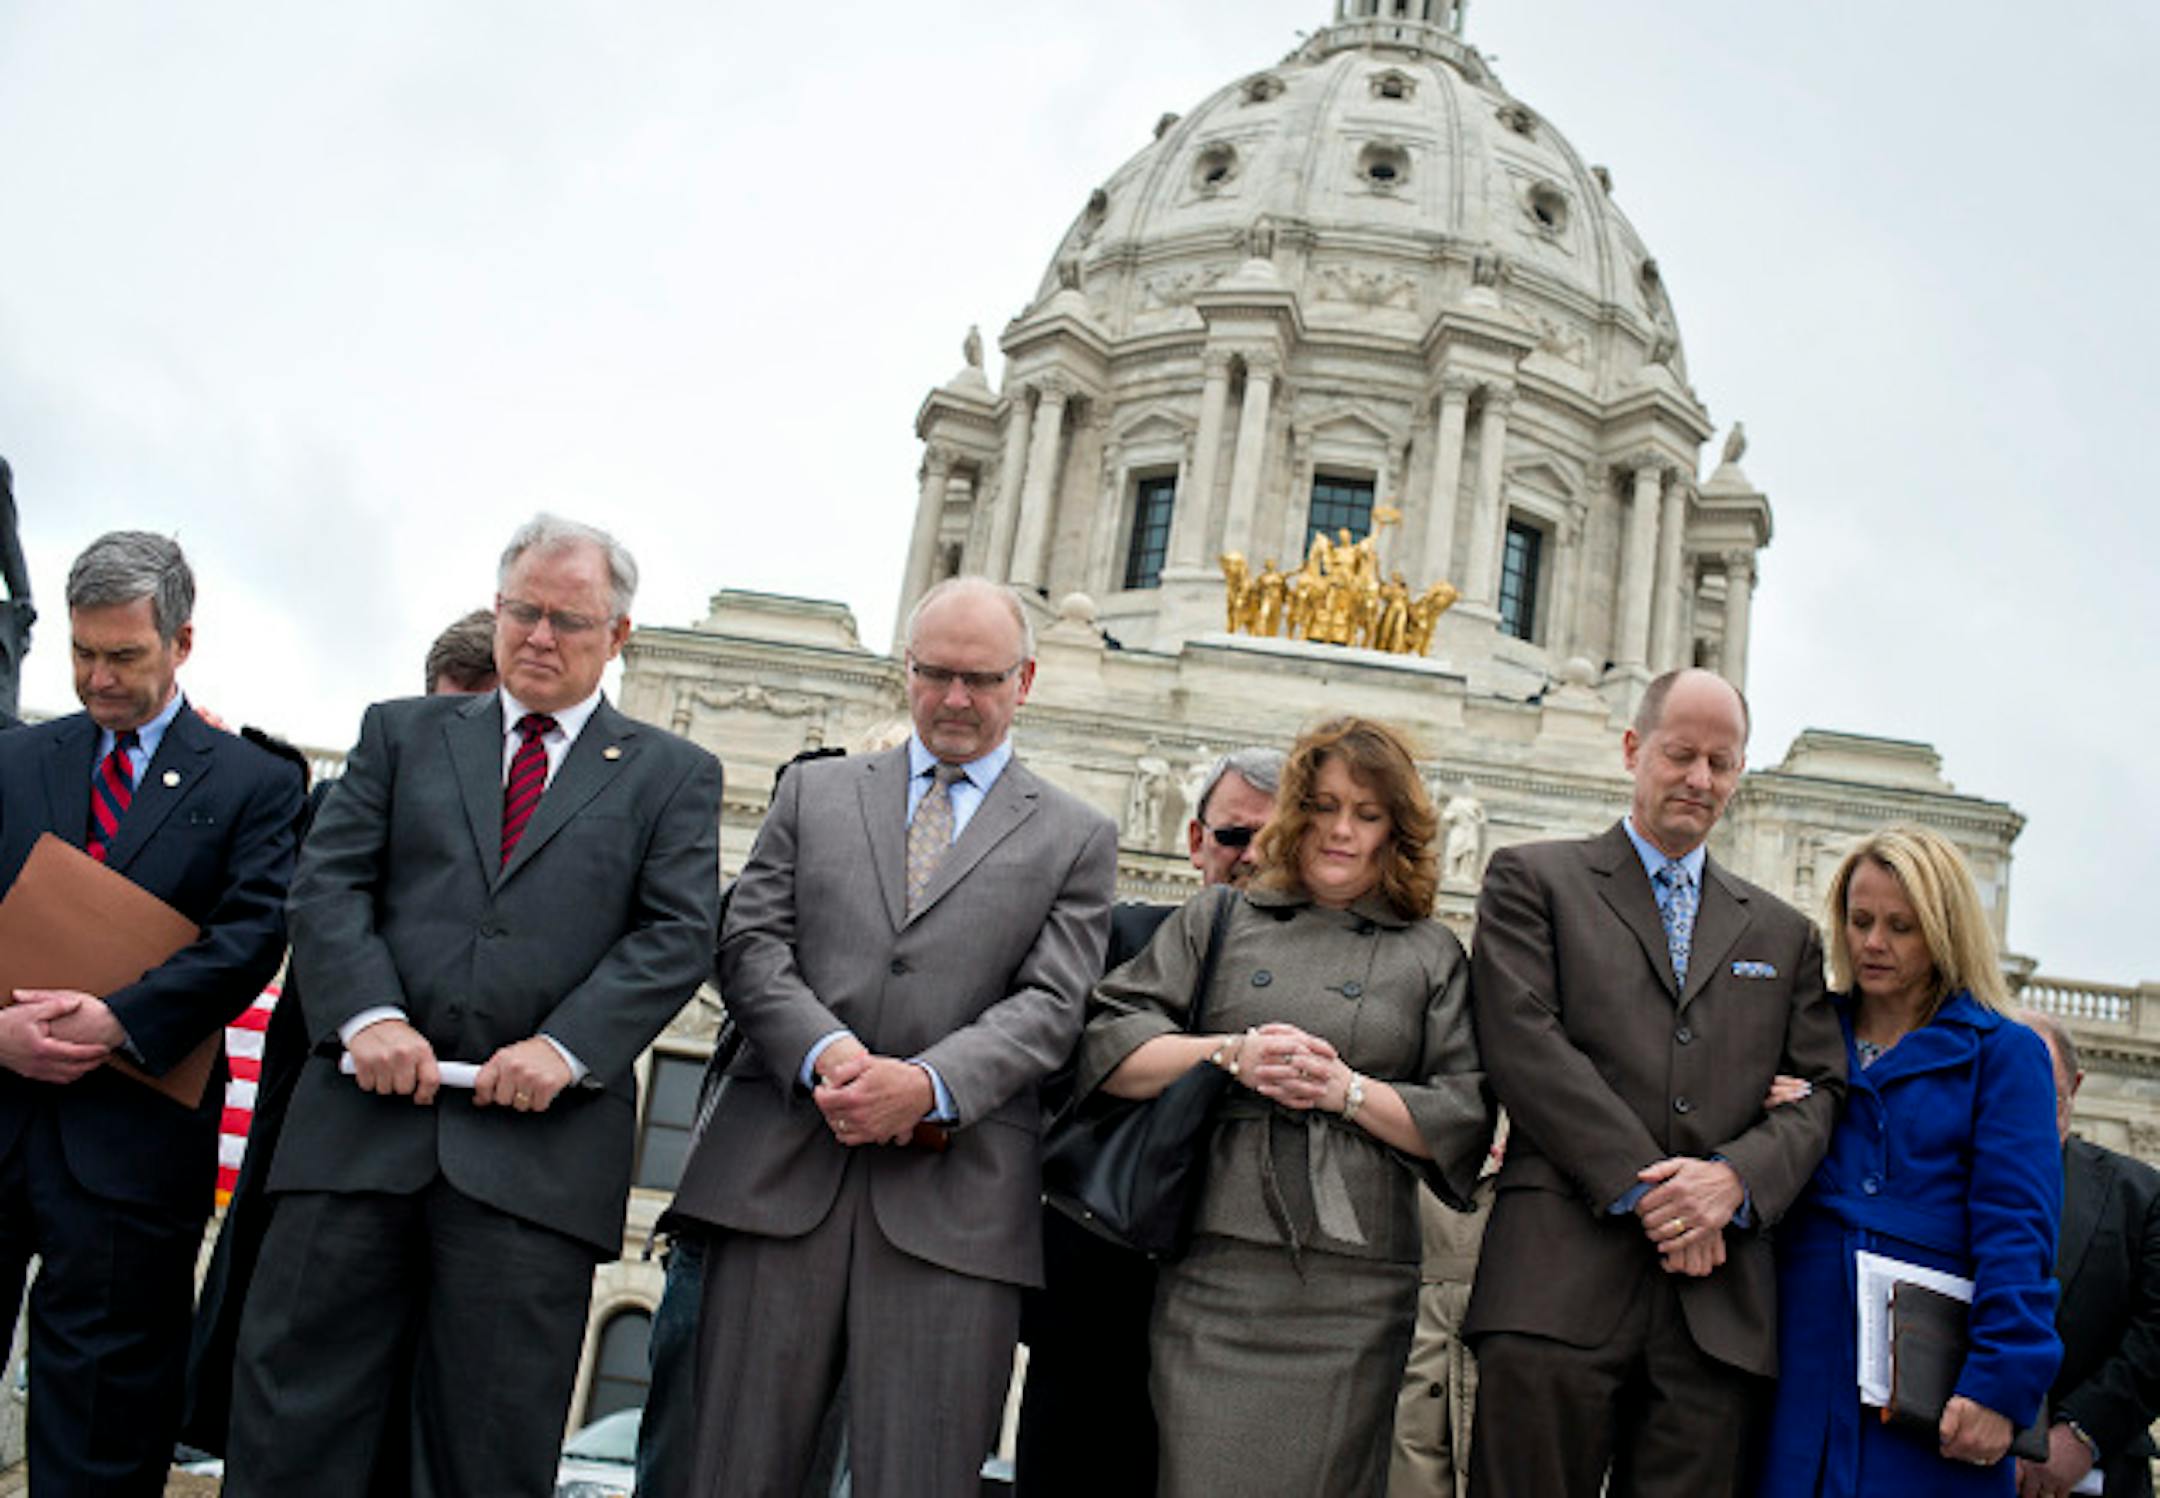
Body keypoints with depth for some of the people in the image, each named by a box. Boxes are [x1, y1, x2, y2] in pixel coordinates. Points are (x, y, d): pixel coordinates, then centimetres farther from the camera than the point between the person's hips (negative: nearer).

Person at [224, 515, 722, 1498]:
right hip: (368, 1114, 2)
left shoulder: (672, 774, 12)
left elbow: (678, 934, 0)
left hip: (541, 1137, -1)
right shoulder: (402, 733, 17)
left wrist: (566, 1048, -13)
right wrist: (368, 1015, -11)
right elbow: (328, 884, 6)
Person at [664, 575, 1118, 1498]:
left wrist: (927, 1085, -16)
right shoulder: (814, 792, 18)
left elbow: (1048, 1005, 2)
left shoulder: (1077, 838, 12)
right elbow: (751, 943, 8)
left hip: (953, 1190, -1)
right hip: (782, 1169, 2)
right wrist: (825, 1053, -12)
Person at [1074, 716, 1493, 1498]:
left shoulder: (1432, 955, 14)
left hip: (1353, 1289, 0)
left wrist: (1350, 1091, -7)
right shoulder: (1218, 920, 16)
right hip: (1217, 1275, 0)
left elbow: (1465, 1118, 8)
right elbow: (1106, 1044, 7)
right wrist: (1231, 1054, -7)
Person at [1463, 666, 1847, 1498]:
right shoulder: (1532, 879, 10)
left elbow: (1820, 1092, 13)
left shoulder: (1782, 933, 23)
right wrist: (1643, 1186, -10)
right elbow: (1524, 1043, -3)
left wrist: (1736, 1178, -8)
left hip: (1720, 1304, 3)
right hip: (1562, 1277, -3)